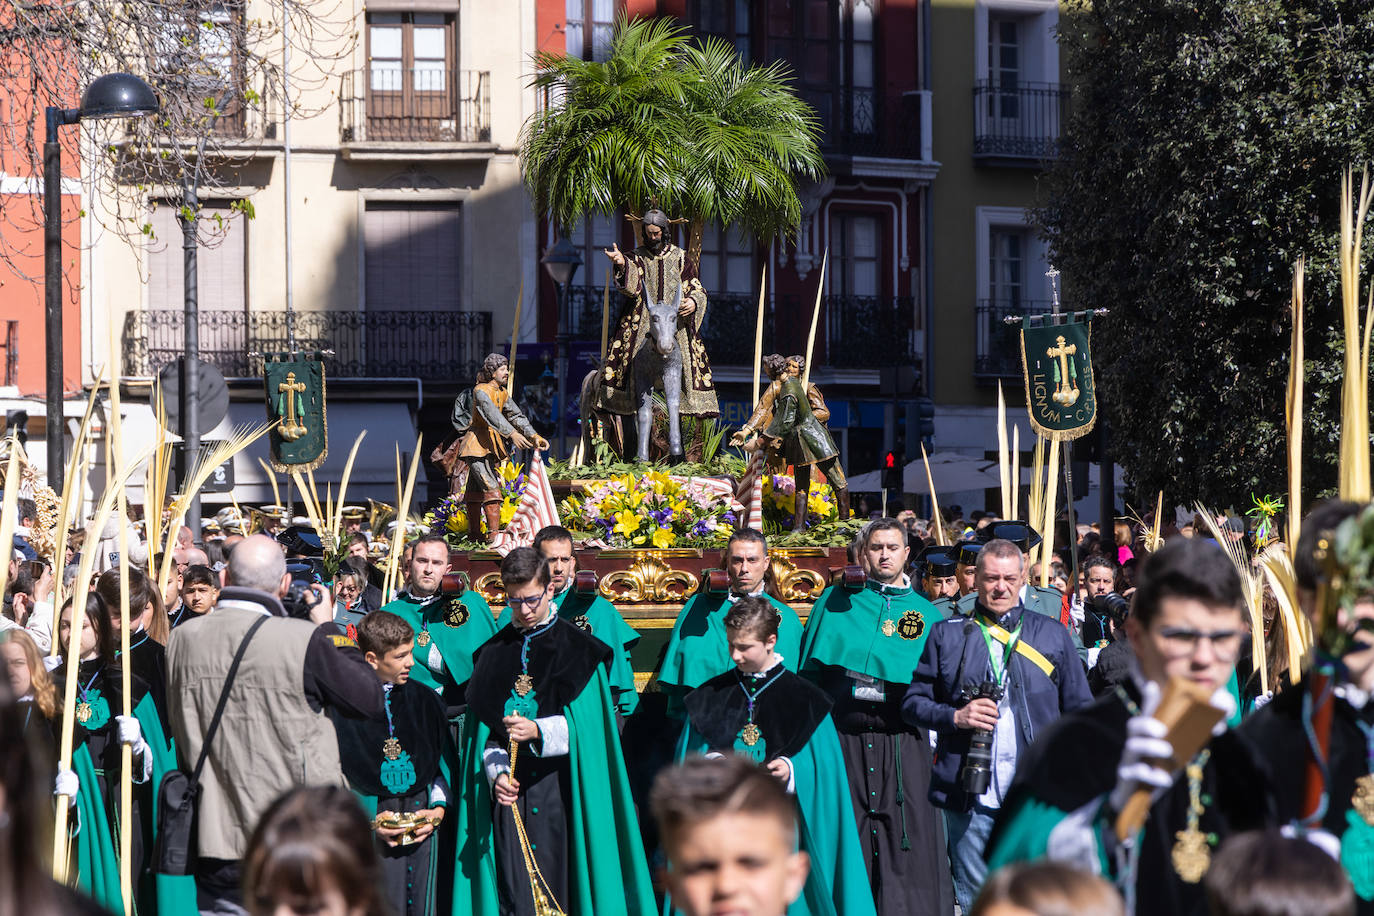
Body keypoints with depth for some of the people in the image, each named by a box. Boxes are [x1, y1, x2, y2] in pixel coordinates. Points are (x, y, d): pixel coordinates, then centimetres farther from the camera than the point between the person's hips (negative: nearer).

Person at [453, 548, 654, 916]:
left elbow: (585, 725, -5)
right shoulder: (493, 653, 13)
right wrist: (496, 772, -7)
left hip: (559, 785, -3)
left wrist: (539, 731, -20)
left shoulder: (578, 649, 2)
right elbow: (483, 727, 9)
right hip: (509, 787, 3)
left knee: (559, 881, -7)